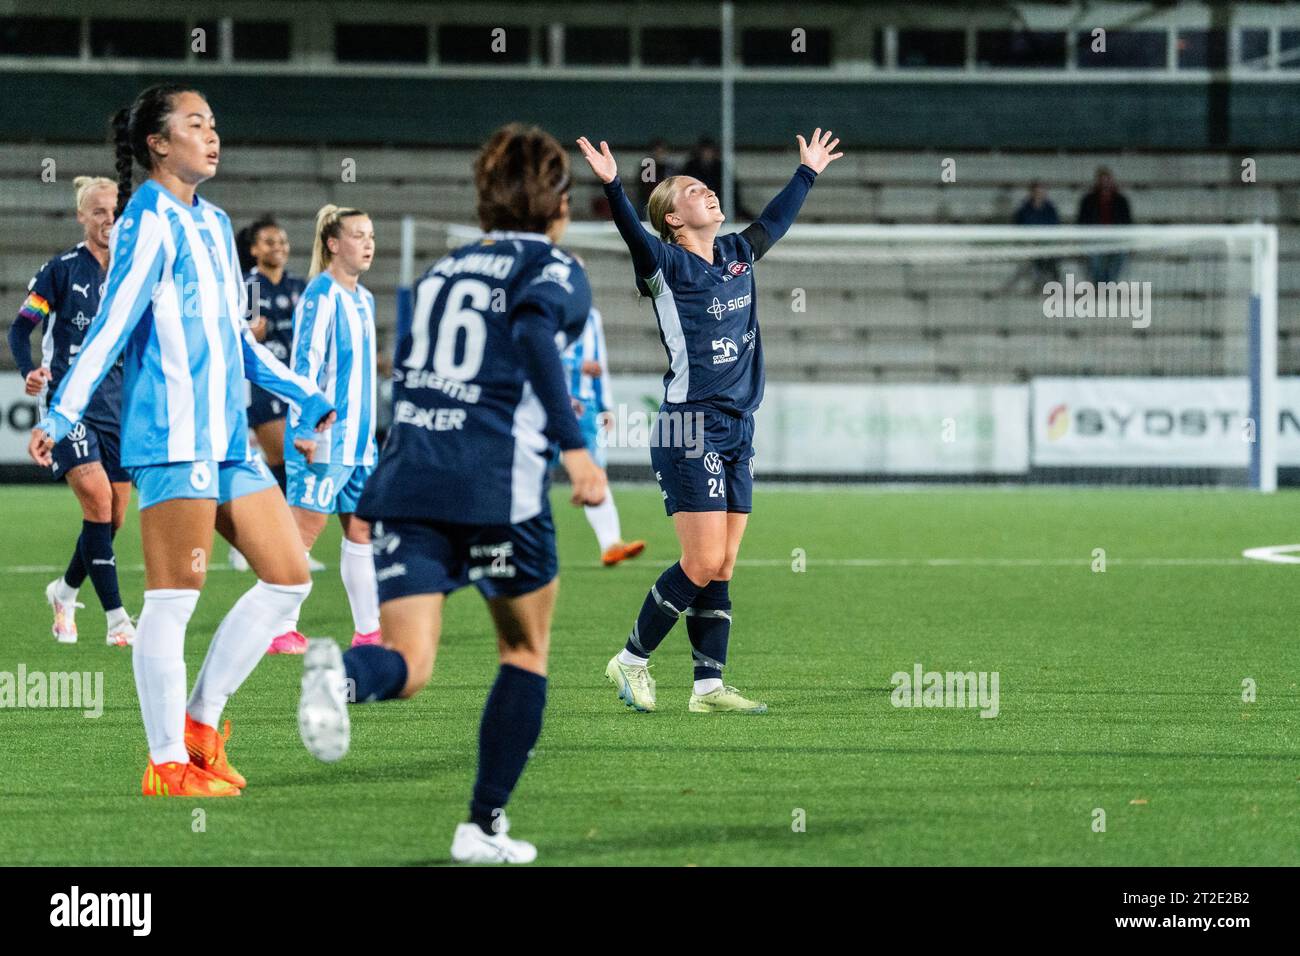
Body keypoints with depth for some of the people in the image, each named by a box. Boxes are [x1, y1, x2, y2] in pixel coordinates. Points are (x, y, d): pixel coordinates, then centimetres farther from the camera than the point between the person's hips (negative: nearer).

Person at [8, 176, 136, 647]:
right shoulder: (62, 269, -4)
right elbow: (20, 327, -3)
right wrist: (29, 372, -19)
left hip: (116, 406, 5)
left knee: (113, 518, 7)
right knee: (98, 502, -18)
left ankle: (65, 593, 34)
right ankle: (116, 620, -16)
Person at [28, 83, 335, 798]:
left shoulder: (214, 224, 19)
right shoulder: (148, 223, -6)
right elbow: (111, 325, -14)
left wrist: (311, 400, 32)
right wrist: (60, 415, -22)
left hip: (228, 438, 9)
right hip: (172, 435, -9)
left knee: (288, 577, 7)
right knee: (173, 598, -6)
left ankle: (200, 720, 15)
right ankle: (168, 765, -1)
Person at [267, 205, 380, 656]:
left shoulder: (363, 299, 15)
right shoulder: (321, 295, -12)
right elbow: (304, 365, -17)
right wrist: (308, 429, -22)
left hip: (358, 440, 9)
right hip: (324, 439, -9)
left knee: (362, 531, 10)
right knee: (304, 530, -6)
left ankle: (368, 631, 14)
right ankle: (281, 631, -2)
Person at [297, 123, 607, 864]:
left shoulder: (443, 270, 21)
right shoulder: (557, 270, 3)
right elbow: (533, 330, -18)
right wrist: (574, 446, -24)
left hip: (406, 480, 4)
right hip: (497, 487, -4)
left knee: (409, 667, -2)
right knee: (527, 651, 18)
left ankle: (343, 674, -37)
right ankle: (485, 826, 17)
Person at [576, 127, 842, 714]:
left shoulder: (737, 256, 13)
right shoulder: (668, 266, -7)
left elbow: (774, 221, 31)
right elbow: (634, 235, -26)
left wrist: (807, 173, 42)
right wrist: (612, 186, -43)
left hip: (737, 434, 7)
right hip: (690, 433, -7)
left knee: (721, 570, 5)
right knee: (702, 566, -10)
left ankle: (709, 686, 7)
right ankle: (632, 660, 6)